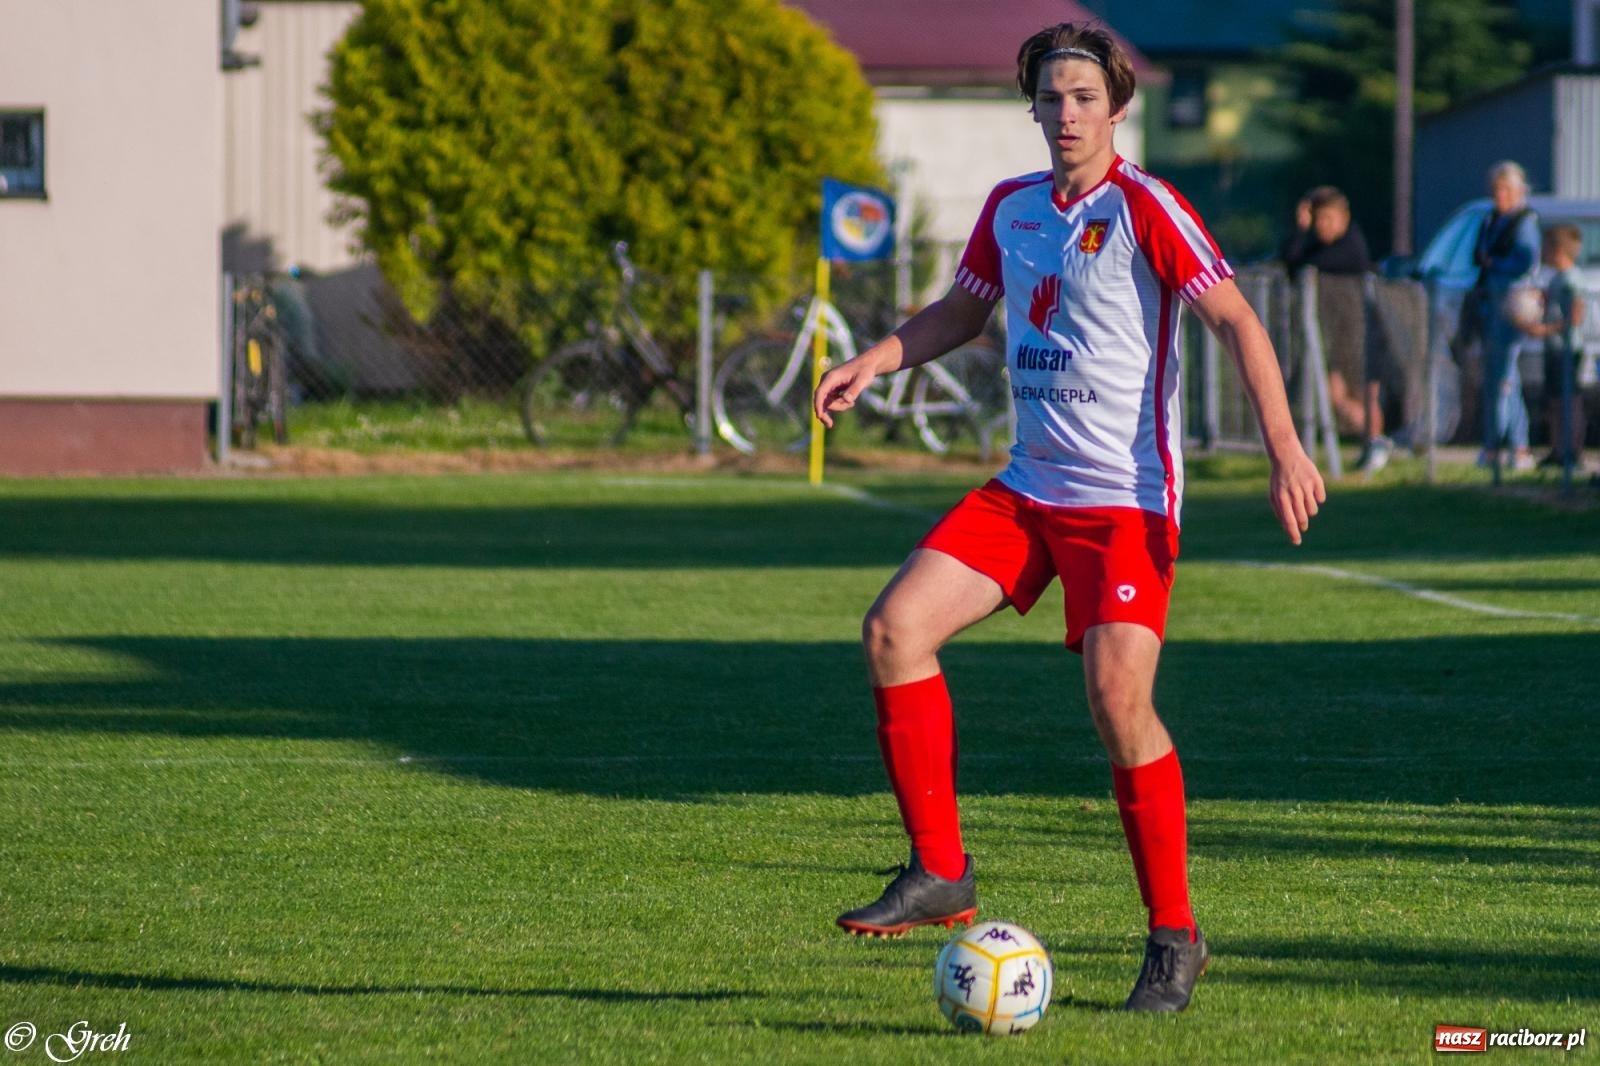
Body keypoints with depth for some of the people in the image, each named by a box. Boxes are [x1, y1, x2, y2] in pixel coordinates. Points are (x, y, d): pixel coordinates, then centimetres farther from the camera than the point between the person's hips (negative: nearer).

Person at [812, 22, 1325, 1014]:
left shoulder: (1144, 209, -11)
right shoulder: (1011, 208, 10)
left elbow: (1236, 319, -17)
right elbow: (960, 311, 26)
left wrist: (1285, 448, -28)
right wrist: (874, 362, 10)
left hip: (1127, 499, -7)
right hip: (1027, 489, 7)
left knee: (1119, 694, -19)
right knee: (895, 628, -8)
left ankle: (1176, 935, -5)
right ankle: (941, 873, -1)